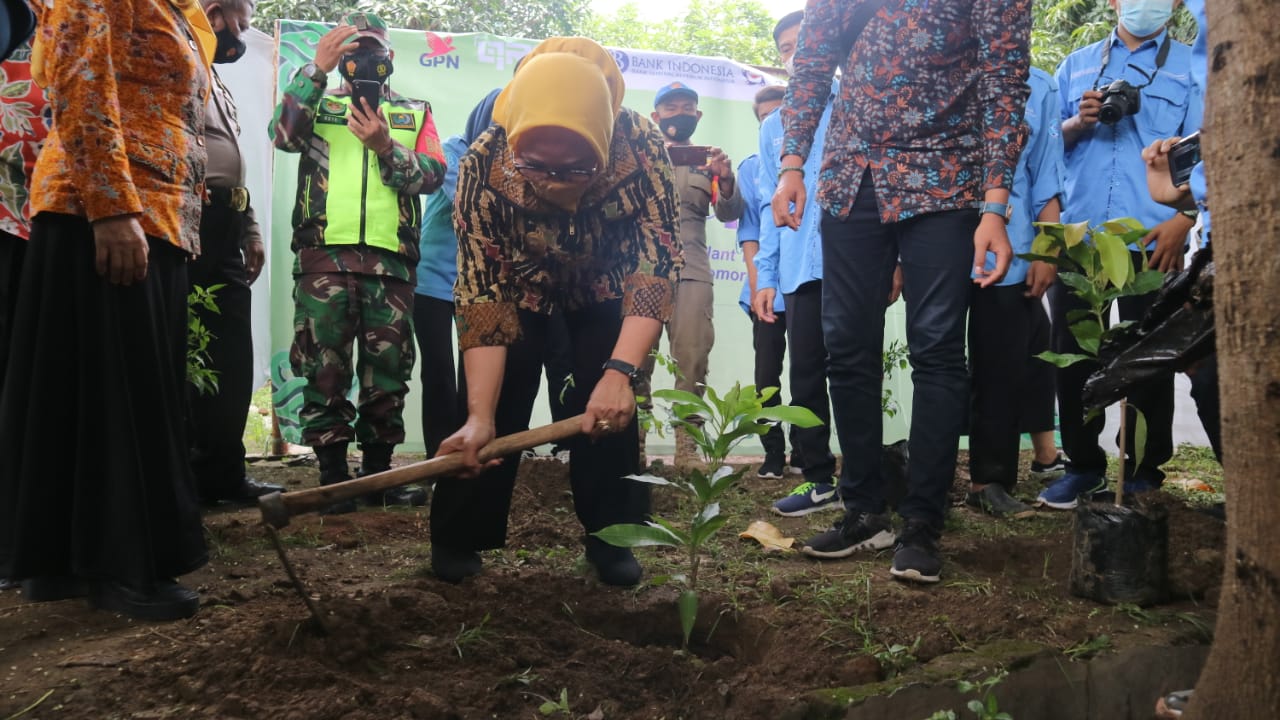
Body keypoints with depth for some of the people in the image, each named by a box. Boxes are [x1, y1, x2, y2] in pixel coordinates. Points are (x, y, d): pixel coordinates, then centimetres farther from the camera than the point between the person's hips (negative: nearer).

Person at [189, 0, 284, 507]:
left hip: (225, 232, 9)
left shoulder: (219, 87, 26)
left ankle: (222, 473, 15)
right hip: (193, 223, -9)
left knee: (232, 357, 8)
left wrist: (250, 231, 20)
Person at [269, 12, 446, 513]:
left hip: (391, 260, 1)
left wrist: (386, 147, -12)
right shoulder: (319, 104, 18)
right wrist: (316, 69, -11)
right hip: (324, 254, -1)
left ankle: (378, 474, 13)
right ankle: (334, 476, 3)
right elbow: (283, 135, -5)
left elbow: (433, 173, 3)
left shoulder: (415, 112, 20)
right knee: (323, 368, -4)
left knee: (388, 370, 3)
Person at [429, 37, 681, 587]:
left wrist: (620, 371, -48)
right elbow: (482, 294, -34)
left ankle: (611, 534, 9)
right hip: (516, 281, 0)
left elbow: (657, 265, -35)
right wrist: (479, 414, -40)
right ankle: (459, 535, 10)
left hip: (602, 279, 1)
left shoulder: (641, 147, -38)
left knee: (607, 405, -8)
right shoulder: (484, 165, -37)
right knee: (501, 402, -6)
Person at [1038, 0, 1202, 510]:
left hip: (1152, 237, -2)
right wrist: (1078, 124, -7)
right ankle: (1083, 464, 13)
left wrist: (1183, 220, -15)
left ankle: (1145, 471, 12)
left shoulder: (1192, 66, 8)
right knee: (1073, 352, 2)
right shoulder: (1077, 64, 17)